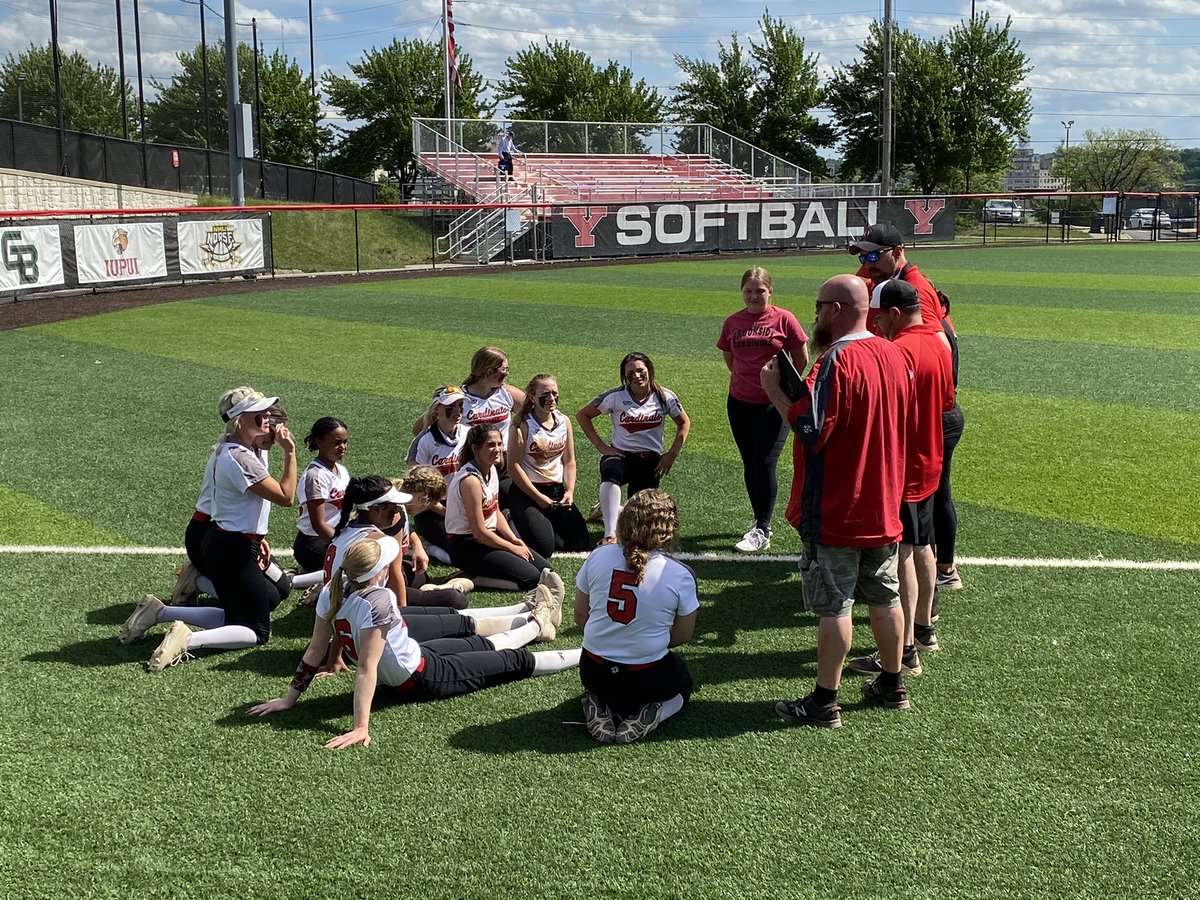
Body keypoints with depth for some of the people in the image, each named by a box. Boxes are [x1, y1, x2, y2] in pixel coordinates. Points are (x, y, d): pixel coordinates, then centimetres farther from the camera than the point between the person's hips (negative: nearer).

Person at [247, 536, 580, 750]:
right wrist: (361, 727, -35)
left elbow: (315, 650, -6)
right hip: (421, 680, -8)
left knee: (481, 645, 30)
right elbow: (366, 667, -35)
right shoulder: (378, 600, -34)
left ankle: (538, 623, 53)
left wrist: (289, 698, 3)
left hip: (391, 681, 8)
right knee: (515, 661, 9)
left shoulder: (332, 594, -12)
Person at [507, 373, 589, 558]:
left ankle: (547, 523, 21)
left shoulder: (564, 422, 5)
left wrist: (570, 492, -5)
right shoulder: (523, 425, -12)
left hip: (557, 490, 6)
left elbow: (569, 462, 9)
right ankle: (520, 524, 11)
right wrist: (539, 498, -15)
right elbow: (513, 466, -15)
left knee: (579, 544, -5)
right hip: (526, 492, -5)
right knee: (544, 549, -19)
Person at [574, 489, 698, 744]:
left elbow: (580, 617, 1)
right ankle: (646, 713, 1)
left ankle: (598, 706, 6)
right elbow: (683, 635, -3)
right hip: (647, 679, -2)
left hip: (593, 673, 2)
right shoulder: (680, 576, -16)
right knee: (683, 683, 33)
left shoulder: (598, 556, -10)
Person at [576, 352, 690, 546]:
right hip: (620, 456, -3)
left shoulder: (665, 397, -2)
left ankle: (607, 510, 32)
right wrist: (601, 446, -7)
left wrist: (673, 453, 4)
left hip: (651, 460, 3)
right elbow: (582, 415, 1)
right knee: (611, 473, -41)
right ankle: (610, 534, -45)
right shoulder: (616, 397, -7)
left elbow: (684, 423, 14)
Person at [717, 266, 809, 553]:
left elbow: (801, 360, 2)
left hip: (774, 403, -4)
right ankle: (760, 520, 26)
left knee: (764, 464, -8)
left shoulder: (783, 319, -6)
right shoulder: (733, 322, 5)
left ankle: (762, 531, -3)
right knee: (750, 465, 12)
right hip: (740, 403, 5)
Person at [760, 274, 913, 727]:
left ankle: (824, 703, 7)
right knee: (884, 597, 17)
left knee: (834, 606, -1)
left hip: (835, 513, -8)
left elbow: (811, 431, -24)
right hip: (884, 507, 8)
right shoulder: (895, 355, 5)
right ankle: (892, 685, 30)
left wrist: (774, 390, -11)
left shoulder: (836, 362, -21)